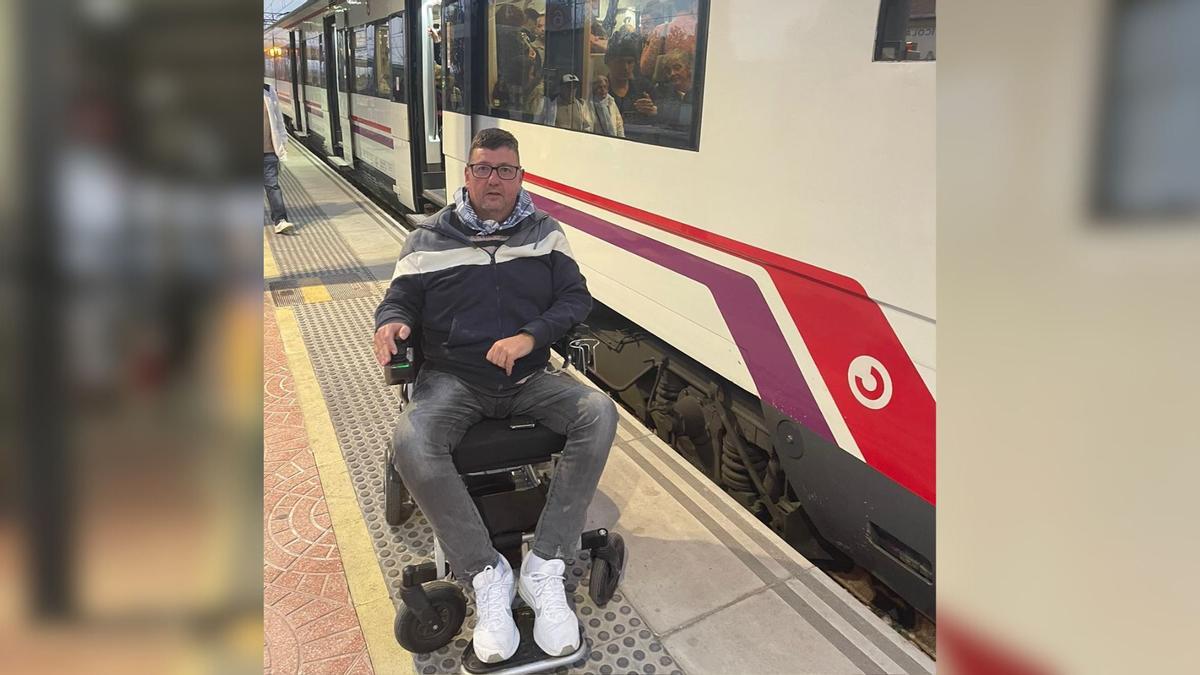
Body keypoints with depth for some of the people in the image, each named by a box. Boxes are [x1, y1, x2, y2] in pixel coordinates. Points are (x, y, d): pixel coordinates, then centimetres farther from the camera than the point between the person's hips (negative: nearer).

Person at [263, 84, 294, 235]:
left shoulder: (269, 92, 9)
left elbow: (278, 118, 15)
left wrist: (283, 142, 12)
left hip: (269, 149, 1)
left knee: (272, 184, -4)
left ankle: (280, 221, -8)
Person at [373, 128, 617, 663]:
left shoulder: (544, 232, 9)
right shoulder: (430, 238, 8)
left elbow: (576, 297, 3)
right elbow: (400, 299, 11)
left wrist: (530, 337, -14)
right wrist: (391, 322, -15)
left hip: (529, 378, 1)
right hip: (452, 379, -1)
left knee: (599, 414, -26)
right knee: (410, 444, -32)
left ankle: (545, 569, -20)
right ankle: (486, 574, -16)